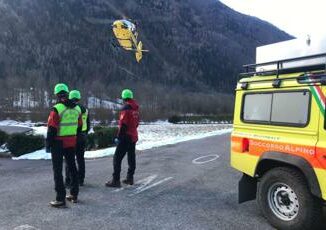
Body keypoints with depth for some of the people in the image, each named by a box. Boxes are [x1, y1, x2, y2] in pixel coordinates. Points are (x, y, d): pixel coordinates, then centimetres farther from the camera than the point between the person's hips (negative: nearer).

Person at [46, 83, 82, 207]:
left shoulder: (57, 109, -15)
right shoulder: (77, 108, 5)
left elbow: (51, 129, -16)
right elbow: (79, 126, 11)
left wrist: (48, 144, -8)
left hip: (58, 143, -6)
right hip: (71, 143, 6)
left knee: (58, 170, 1)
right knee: (72, 167, 16)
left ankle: (60, 198, 3)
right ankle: (74, 194, 26)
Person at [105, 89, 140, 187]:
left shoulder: (125, 108, -15)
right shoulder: (136, 108, 9)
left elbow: (123, 124, -19)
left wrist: (119, 137, -14)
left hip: (126, 137, -9)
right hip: (134, 136, 9)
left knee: (117, 158, -4)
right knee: (131, 157, 15)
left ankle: (115, 180, -4)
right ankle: (130, 178, 24)